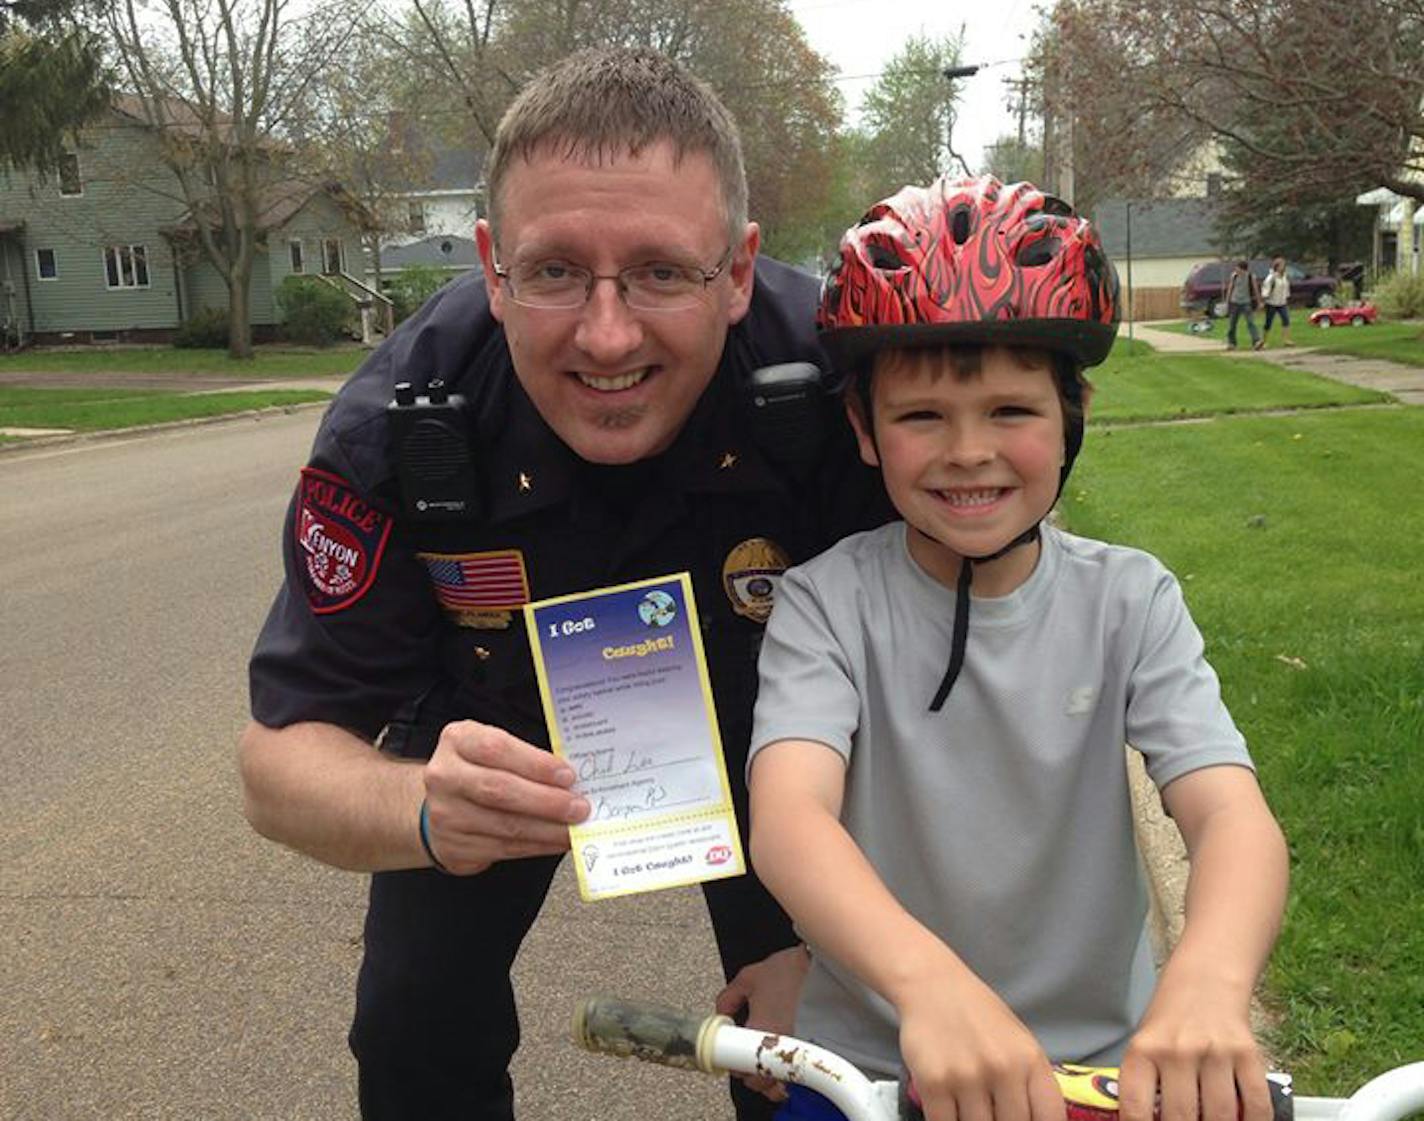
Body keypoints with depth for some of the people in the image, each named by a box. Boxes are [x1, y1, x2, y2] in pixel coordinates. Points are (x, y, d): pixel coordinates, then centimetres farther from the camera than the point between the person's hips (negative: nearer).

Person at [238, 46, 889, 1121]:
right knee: (416, 1033, -5)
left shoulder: (831, 377, -34)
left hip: (748, 707, 1)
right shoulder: (396, 425, -32)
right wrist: (425, 812, -48)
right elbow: (282, 752, -26)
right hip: (499, 723, 0)